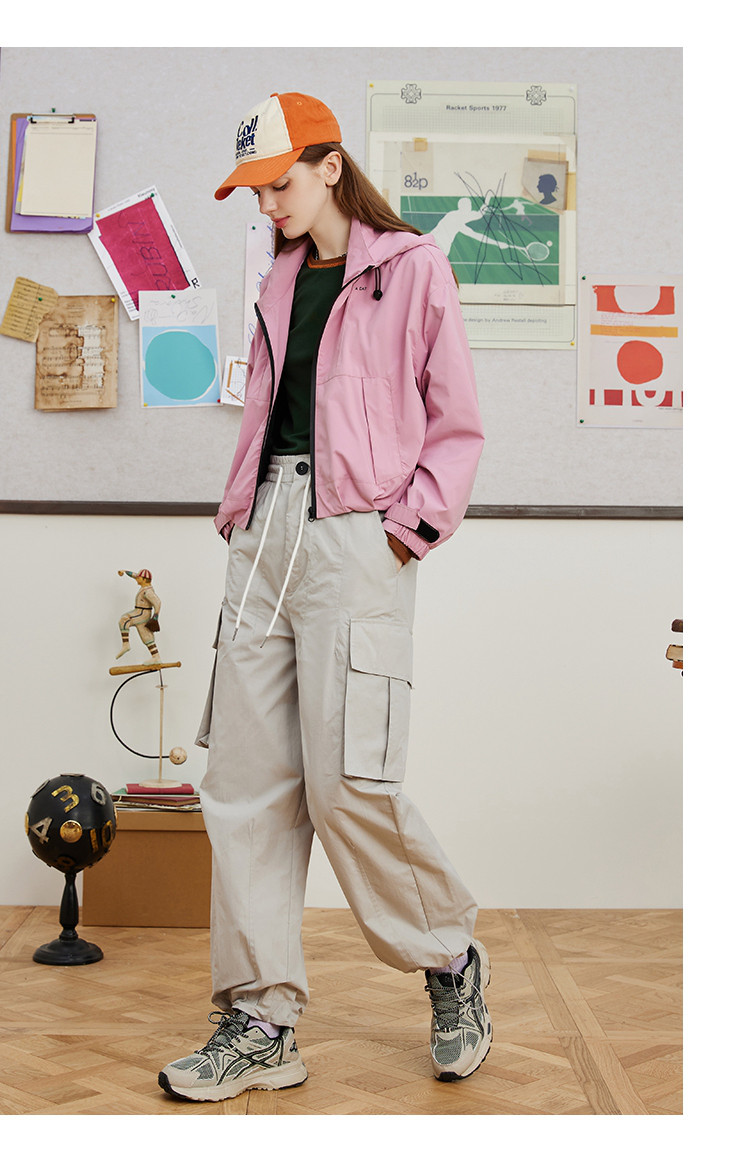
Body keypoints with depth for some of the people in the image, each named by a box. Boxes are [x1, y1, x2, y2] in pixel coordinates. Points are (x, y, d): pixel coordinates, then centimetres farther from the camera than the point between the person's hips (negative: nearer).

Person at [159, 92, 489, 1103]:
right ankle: (262, 1020, 10)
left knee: (347, 785, -10)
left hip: (357, 536, -6)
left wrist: (411, 525, -9)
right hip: (265, 531, 7)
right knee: (246, 779, 2)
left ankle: (453, 961, 17)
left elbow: (457, 426, 1)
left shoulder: (412, 269, 3)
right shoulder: (281, 284, 22)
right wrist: (242, 510, 10)